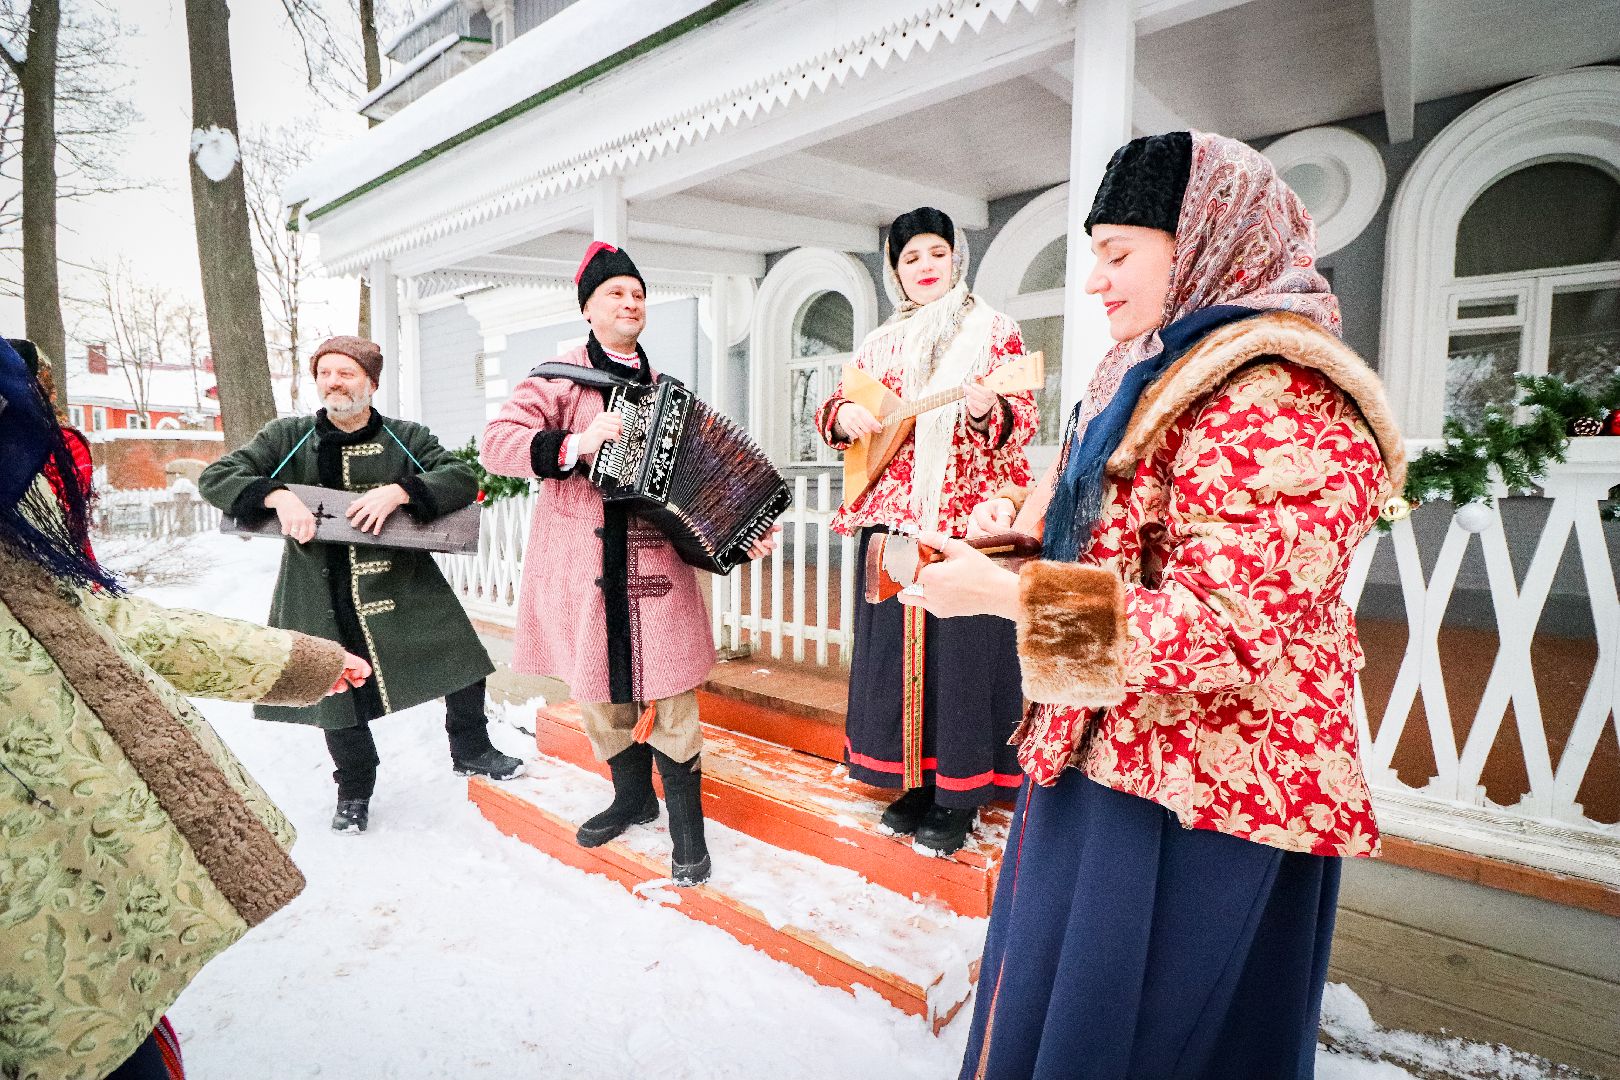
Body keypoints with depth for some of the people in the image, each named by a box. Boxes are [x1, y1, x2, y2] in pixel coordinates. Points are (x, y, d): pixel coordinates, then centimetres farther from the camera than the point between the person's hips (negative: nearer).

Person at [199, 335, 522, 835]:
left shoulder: (407, 437, 1)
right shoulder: (287, 437, 3)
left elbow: (463, 478, -10)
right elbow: (214, 477, 1)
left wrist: (398, 491, -24)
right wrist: (278, 496, -18)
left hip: (405, 584, 0)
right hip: (323, 595, 1)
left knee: (462, 662, -3)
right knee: (337, 690, 10)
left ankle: (471, 750, 23)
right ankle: (354, 789, 33)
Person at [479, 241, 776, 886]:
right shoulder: (560, 377, 2)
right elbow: (495, 443, -7)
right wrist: (576, 444, -21)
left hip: (655, 561, 2)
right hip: (584, 566, -1)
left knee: (668, 691, 0)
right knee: (601, 687, 12)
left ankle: (687, 826, 13)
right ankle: (632, 797, 34)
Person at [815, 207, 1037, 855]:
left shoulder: (993, 331, 4)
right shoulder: (880, 344, 16)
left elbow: (1022, 421, -4)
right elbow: (836, 411, 17)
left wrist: (987, 412, -26)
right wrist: (842, 414, -6)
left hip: (970, 520, -4)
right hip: (892, 520, 5)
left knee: (961, 651, -1)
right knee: (894, 650, 8)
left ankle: (960, 796, 15)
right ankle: (917, 782, 25)